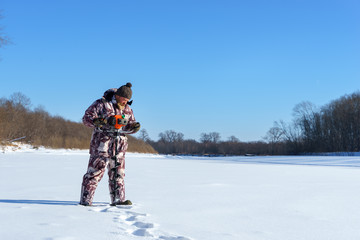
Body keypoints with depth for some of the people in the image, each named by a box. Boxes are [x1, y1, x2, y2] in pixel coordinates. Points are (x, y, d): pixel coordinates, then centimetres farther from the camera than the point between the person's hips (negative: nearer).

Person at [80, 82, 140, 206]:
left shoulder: (127, 109, 12)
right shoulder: (101, 104, -6)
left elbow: (129, 126, 18)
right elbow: (86, 118, -8)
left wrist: (134, 127, -7)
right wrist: (105, 121, -23)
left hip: (119, 146, 6)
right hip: (102, 143, -6)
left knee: (118, 173, 11)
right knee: (95, 172, -6)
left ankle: (118, 199, 20)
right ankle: (85, 200, -1)